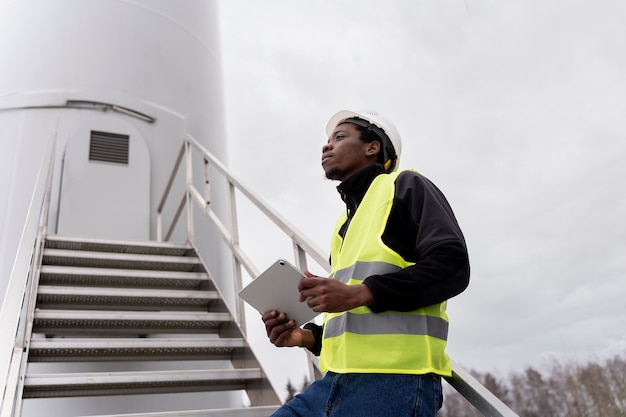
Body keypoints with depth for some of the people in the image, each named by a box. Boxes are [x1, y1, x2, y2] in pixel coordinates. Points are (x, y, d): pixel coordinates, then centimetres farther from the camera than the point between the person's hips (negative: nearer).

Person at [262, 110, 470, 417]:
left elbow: (452, 265, -11)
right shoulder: (346, 222, 24)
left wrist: (360, 293, -19)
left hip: (391, 380, -7)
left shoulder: (405, 186, 3)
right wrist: (306, 336, 7)